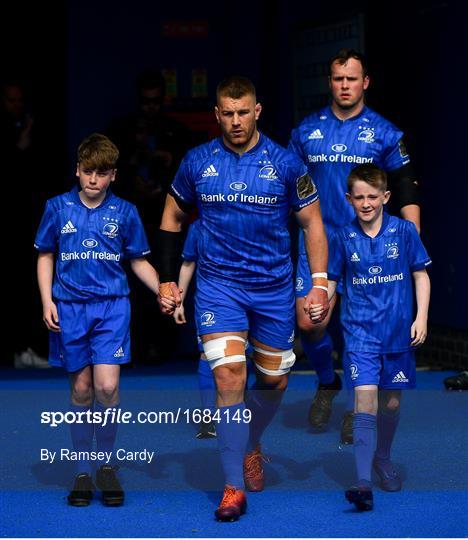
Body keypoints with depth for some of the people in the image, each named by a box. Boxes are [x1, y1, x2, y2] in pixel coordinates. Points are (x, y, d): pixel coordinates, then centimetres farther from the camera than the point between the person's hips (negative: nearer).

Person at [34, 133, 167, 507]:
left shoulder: (124, 212, 5)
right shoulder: (58, 208, 5)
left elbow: (138, 261, 12)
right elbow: (45, 256, 11)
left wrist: (162, 290, -3)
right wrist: (47, 301, 0)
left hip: (112, 306, -1)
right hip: (70, 307, 1)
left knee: (107, 387, -13)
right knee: (81, 389, 4)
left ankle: (107, 466, 5)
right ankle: (83, 472, 14)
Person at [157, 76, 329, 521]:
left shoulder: (284, 163, -4)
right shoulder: (197, 162, 0)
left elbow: (312, 223, 2)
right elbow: (172, 218, 13)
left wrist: (319, 284, -6)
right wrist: (167, 279, 9)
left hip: (274, 287, 1)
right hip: (218, 285, -1)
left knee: (274, 380, 10)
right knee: (229, 376, -14)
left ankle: (251, 446, 40)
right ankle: (233, 486, -11)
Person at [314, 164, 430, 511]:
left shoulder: (404, 231, -2)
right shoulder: (343, 237, 0)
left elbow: (421, 275, 5)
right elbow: (331, 281, 9)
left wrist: (421, 317, -3)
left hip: (398, 331, 1)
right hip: (360, 331, -1)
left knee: (391, 400, 11)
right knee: (365, 396, -15)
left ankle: (383, 459, 38)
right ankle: (364, 483, -22)